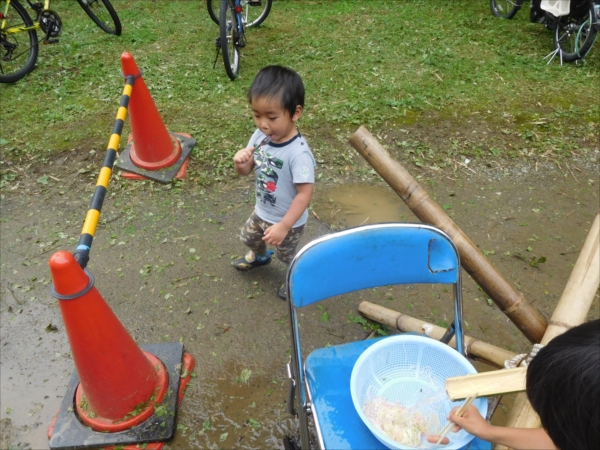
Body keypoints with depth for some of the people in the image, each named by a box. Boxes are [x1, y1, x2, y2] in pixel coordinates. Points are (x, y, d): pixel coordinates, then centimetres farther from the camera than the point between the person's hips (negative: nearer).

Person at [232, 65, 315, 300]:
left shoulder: (298, 153, -35)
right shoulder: (259, 137, -14)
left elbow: (305, 193, -31)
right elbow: (247, 171, -2)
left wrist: (283, 226, -29)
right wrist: (240, 162, -26)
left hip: (288, 221, -7)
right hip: (262, 211, 7)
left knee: (287, 256, 19)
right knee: (248, 237, 32)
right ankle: (260, 257, 66)